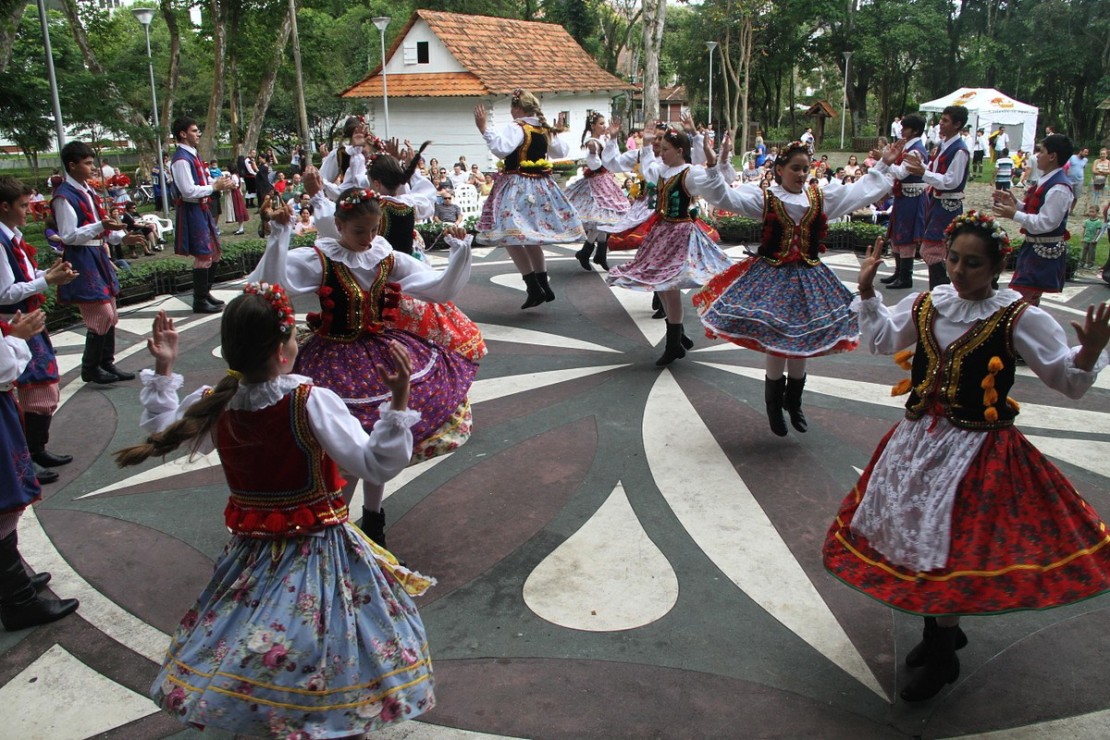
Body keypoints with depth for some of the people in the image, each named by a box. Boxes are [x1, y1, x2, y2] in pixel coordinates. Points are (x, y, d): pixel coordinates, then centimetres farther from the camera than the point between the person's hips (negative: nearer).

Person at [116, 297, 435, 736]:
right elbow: (377, 465, -26)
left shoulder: (212, 405, -8)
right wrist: (398, 398, -33)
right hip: (319, 552, -5)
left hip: (251, 552, 5)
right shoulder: (311, 403, -23)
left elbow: (159, 432, 14)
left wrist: (163, 368, 17)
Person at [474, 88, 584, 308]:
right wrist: (557, 132, 39)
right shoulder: (546, 129, 9)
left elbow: (501, 149, -29)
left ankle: (534, 288, -12)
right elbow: (562, 151, 24)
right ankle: (544, 286, 21)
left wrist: (483, 129, -25)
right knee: (531, 237, 19)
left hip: (517, 188, -8)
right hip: (542, 186, 8)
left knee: (511, 237, -6)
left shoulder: (515, 128, -13)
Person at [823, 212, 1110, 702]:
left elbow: (1069, 380, -10)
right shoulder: (926, 304, 2)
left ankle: (943, 657, 25)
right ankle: (941, 628, 41)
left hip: (978, 452, -5)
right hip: (917, 442, 5)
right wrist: (868, 292, 15)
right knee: (918, 538, 15)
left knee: (953, 548, 1)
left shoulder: (1020, 319, -12)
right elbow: (881, 338, 21)